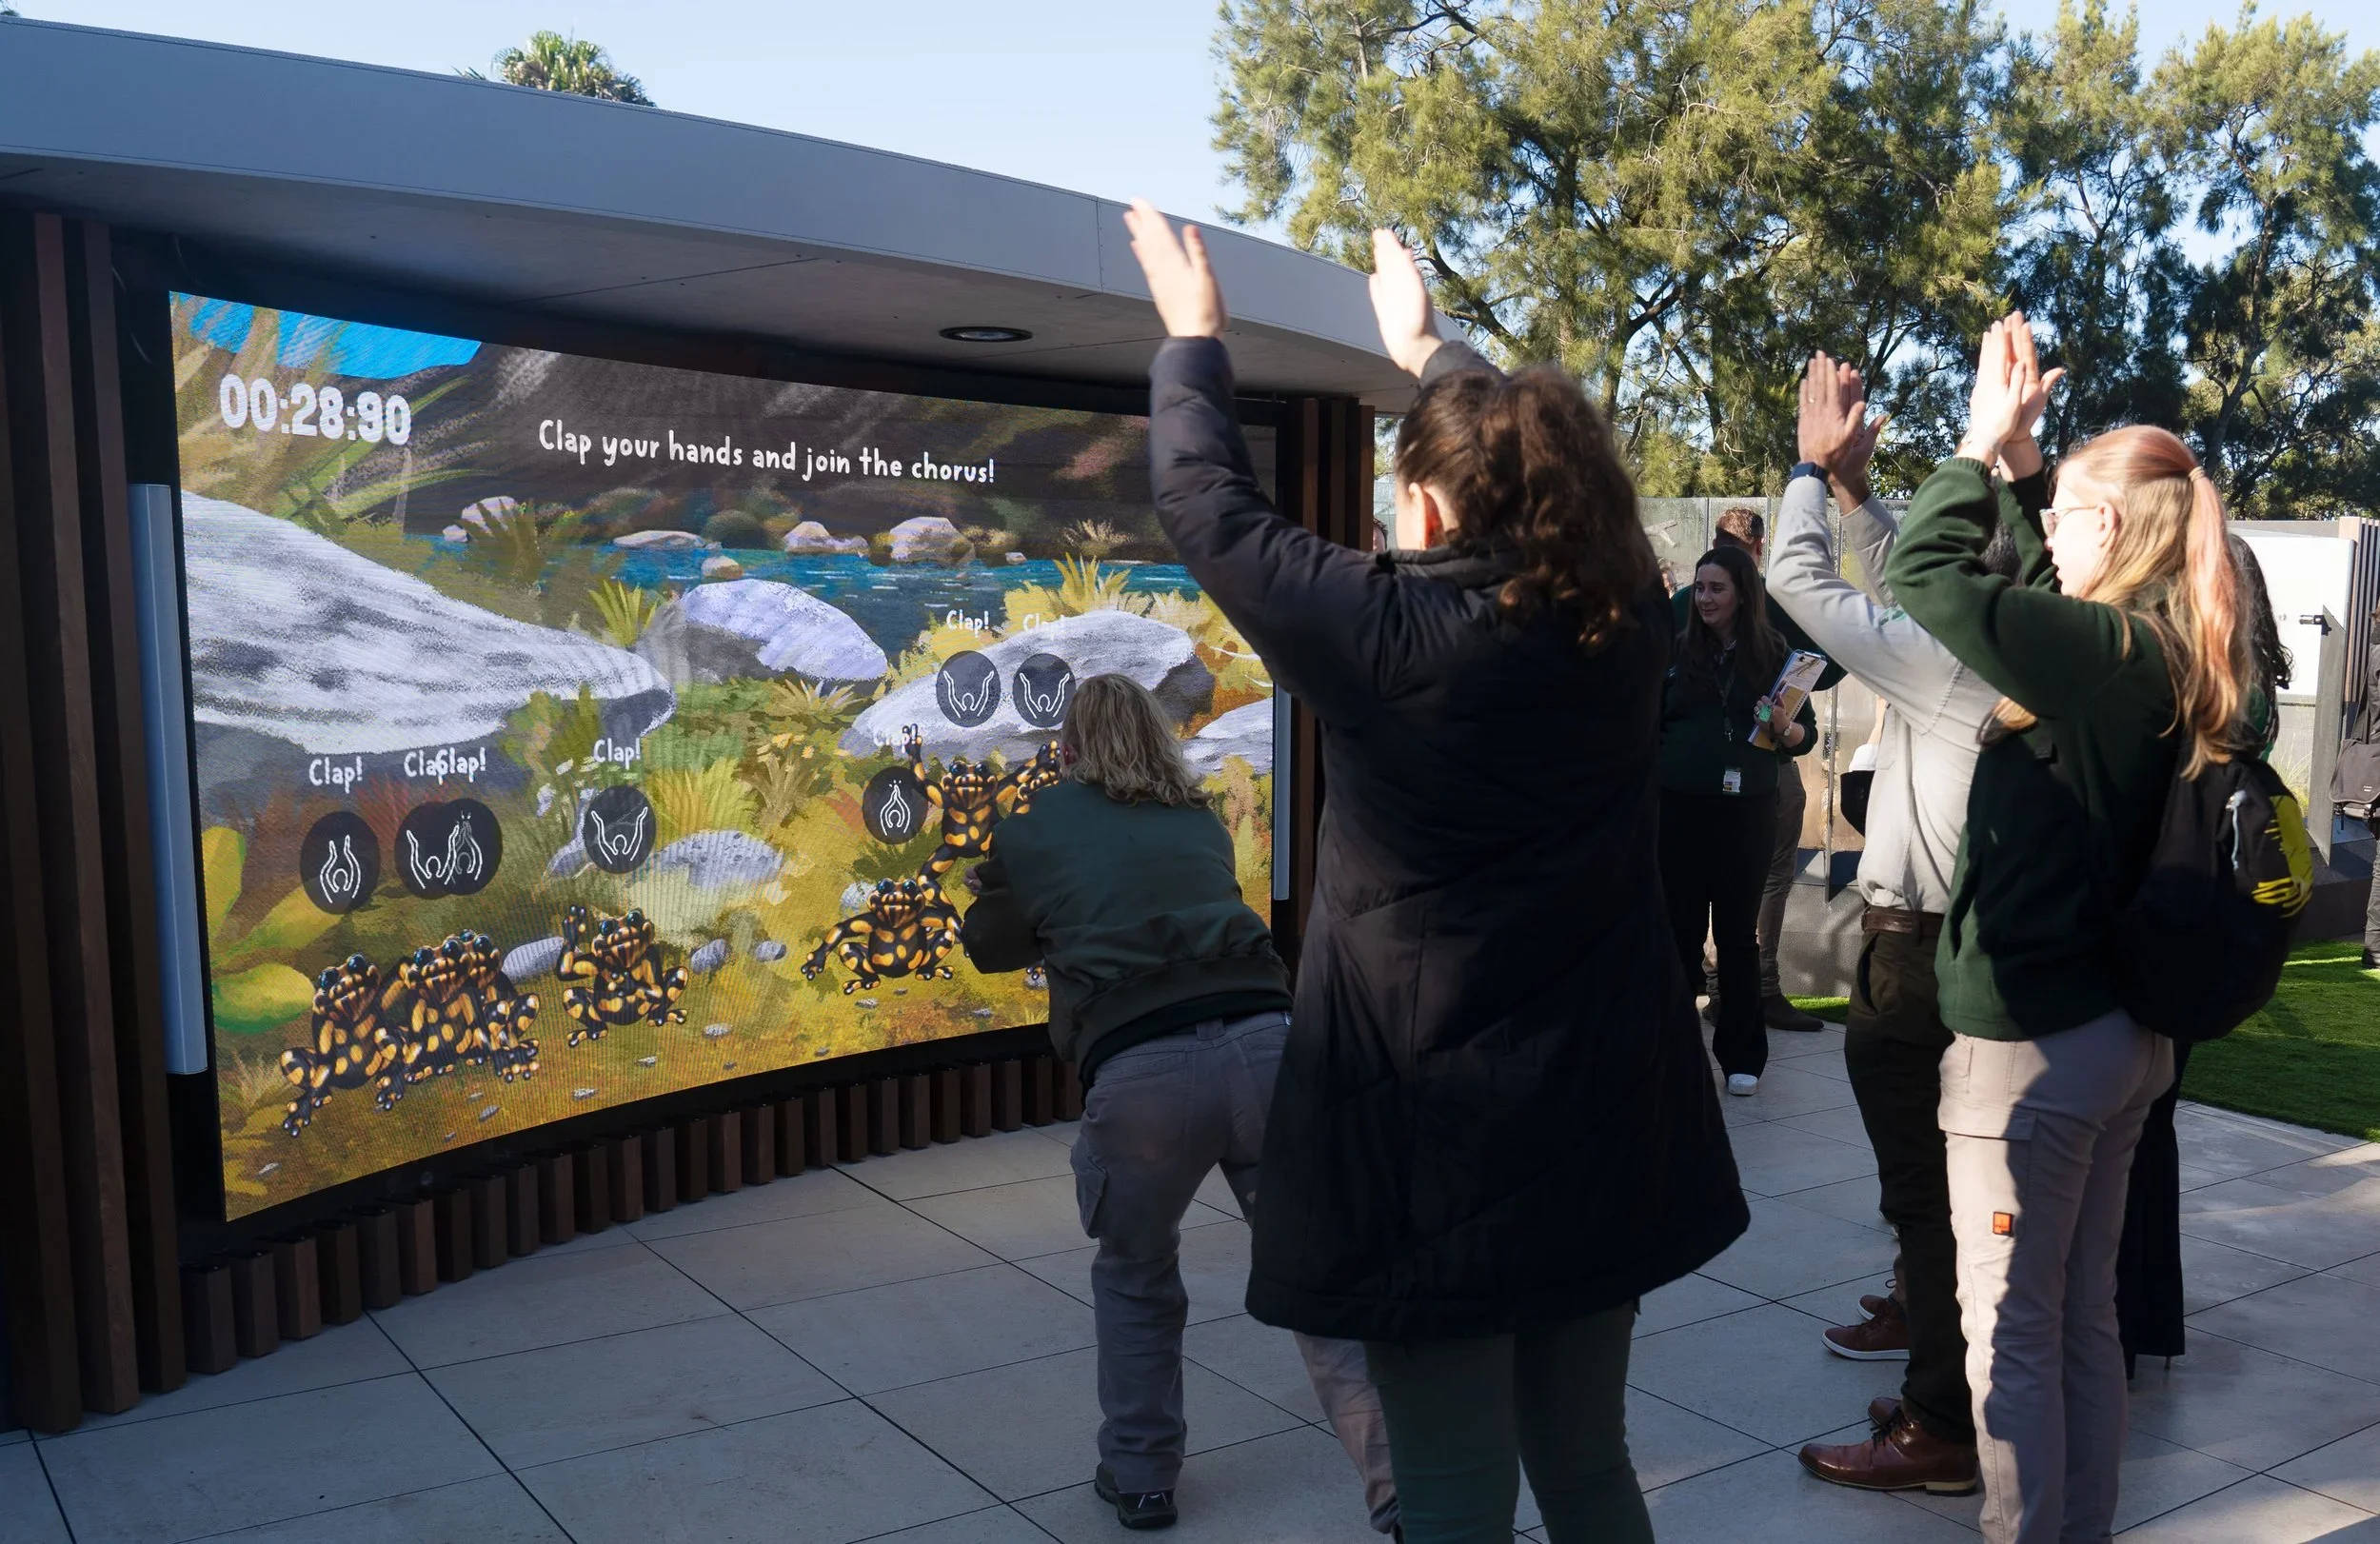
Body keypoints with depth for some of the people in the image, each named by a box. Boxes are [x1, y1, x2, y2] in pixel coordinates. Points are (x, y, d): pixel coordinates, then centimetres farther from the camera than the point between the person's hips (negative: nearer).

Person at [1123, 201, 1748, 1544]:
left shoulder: (1389, 633, -18)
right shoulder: (1625, 618, -3)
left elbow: (1210, 507, -4)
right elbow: (1538, 469, 17)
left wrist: (1194, 335, 12)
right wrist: (1431, 348, 31)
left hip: (1433, 1124, -5)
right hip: (1600, 1120, 6)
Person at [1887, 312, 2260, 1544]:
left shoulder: (2101, 654, -20)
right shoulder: (2170, 661, 5)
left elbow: (1922, 573, -20)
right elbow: (2041, 589, 20)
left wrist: (1982, 442, -7)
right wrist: (2017, 457, 14)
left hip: (2030, 1041, -9)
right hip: (2118, 1033, 9)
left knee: (2012, 1331, 4)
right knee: (2084, 1317, 18)